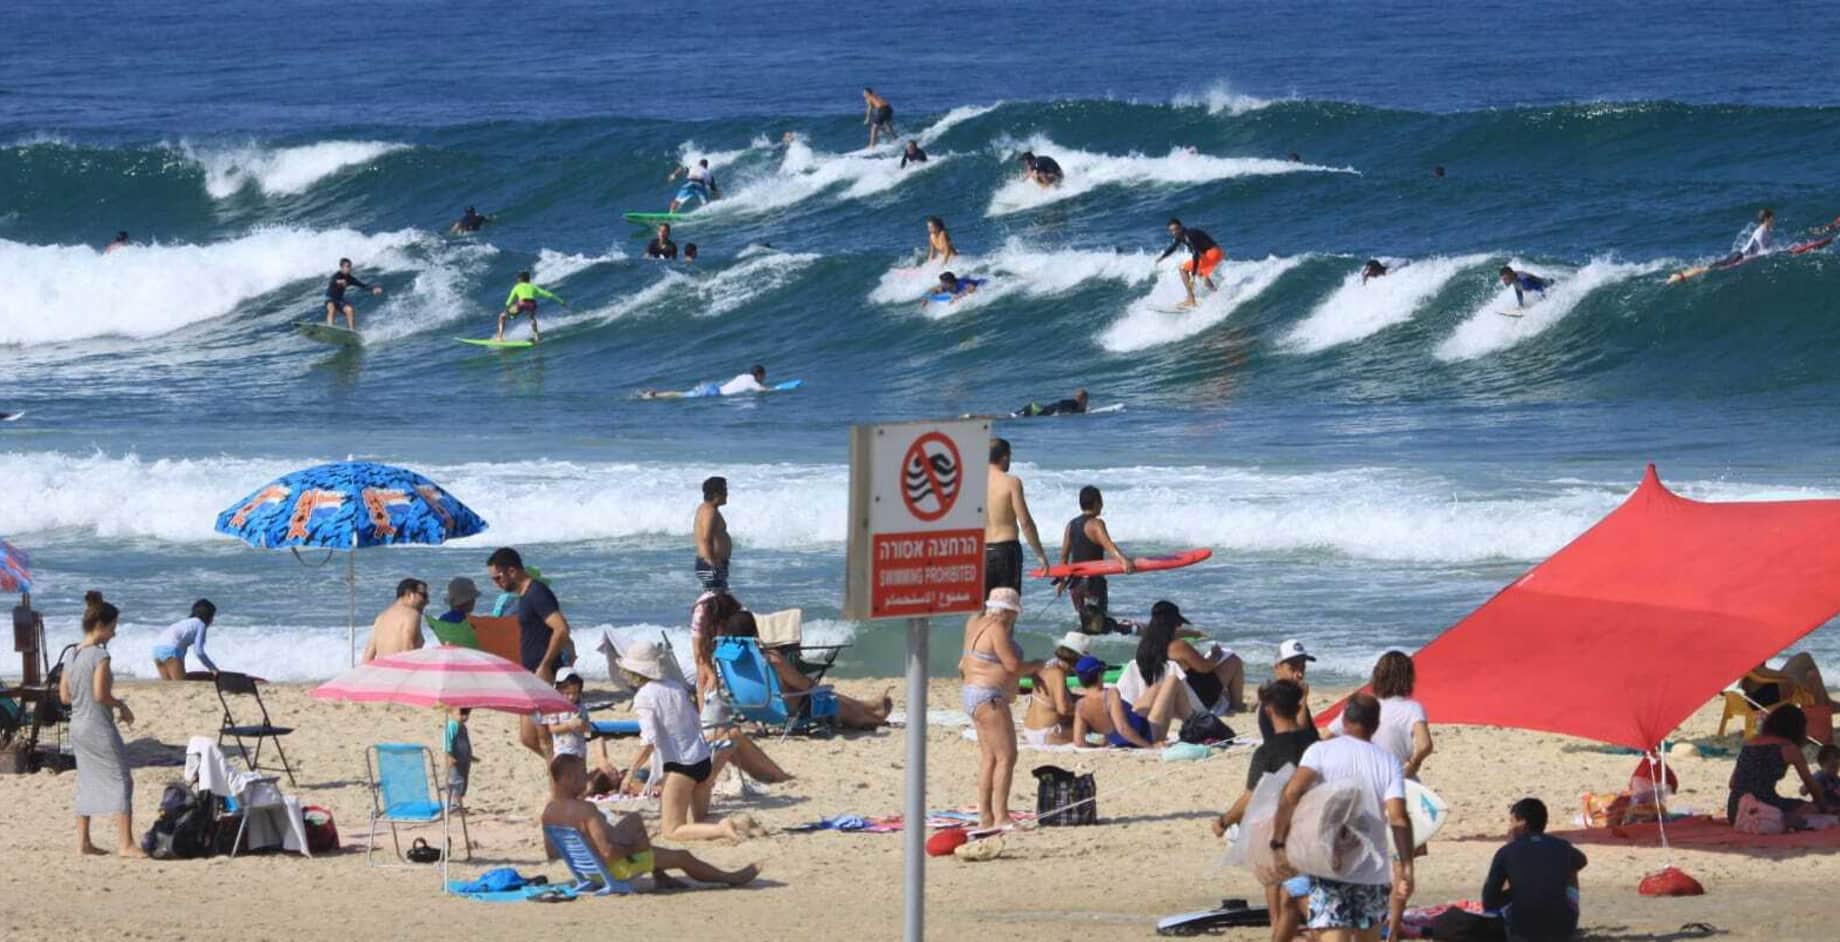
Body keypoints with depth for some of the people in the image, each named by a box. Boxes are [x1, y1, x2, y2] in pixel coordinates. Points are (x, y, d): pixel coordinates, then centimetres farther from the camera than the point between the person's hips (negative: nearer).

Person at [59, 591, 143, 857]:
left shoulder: (71, 655, 8)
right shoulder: (100, 654, -15)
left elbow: (64, 696, 11)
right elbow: (101, 694, -22)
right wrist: (120, 705, -5)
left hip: (77, 725, 8)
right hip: (99, 726, -8)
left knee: (87, 783, 16)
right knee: (120, 781, -4)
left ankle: (83, 842, 17)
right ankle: (126, 844, -8)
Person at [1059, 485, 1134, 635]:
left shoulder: (1071, 525, 11)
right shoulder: (1095, 524, -11)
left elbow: (1064, 555, 16)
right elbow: (1107, 544, -29)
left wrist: (1061, 581, 27)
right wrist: (1124, 560, -44)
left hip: (1075, 582, 8)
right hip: (1092, 581, -8)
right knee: (1094, 626, -8)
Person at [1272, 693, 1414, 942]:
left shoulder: (1321, 751, -1)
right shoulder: (1388, 762, 5)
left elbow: (1291, 794, -16)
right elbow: (1398, 818, -7)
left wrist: (1278, 844, -13)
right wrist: (1405, 867, -7)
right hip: (1373, 870, 3)